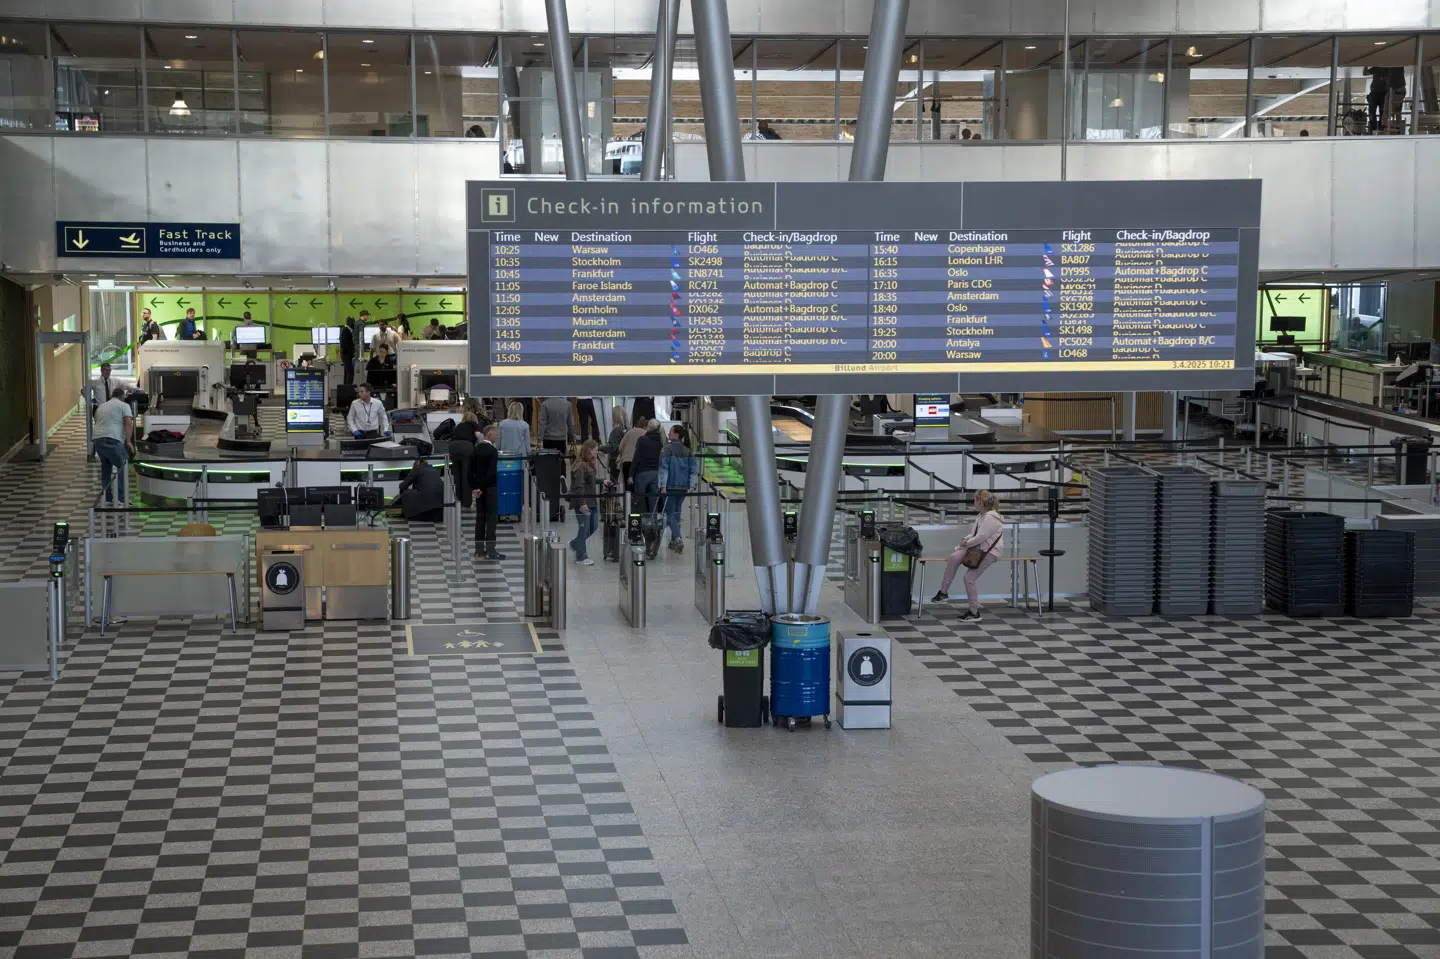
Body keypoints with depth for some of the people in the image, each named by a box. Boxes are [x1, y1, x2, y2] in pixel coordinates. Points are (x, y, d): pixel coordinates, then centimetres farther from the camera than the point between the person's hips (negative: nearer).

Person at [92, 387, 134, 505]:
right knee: (122, 466, -3)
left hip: (97, 439, 7)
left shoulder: (101, 407, 27)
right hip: (112, 440, -7)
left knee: (106, 466, 21)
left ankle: (106, 496, 22)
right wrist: (128, 441, -8)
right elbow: (128, 423, -6)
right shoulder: (124, 406, 7)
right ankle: (121, 497, -12)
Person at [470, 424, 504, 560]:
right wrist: (481, 488, -13)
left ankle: (479, 550, 12)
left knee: (480, 518, 10)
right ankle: (490, 550, -6)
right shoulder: (492, 451, -14)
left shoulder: (476, 449, 6)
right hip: (490, 488, -7)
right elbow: (491, 472, -20)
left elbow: (471, 470, 5)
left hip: (478, 487, 7)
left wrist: (474, 487, 3)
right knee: (492, 518, -3)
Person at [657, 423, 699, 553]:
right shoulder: (688, 451, 6)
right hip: (683, 487, 5)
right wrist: (692, 485, 0)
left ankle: (678, 538, -18)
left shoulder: (667, 449, -9)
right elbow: (694, 469, 2)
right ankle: (674, 541, 22)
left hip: (670, 487, -5)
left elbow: (664, 468, -12)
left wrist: (663, 486, -13)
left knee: (670, 513, 1)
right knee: (676, 511, 17)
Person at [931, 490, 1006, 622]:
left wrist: (967, 543, -9)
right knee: (954, 557, -14)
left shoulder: (991, 517, -19)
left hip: (989, 552, -9)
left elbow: (981, 538, -22)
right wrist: (966, 540, 1)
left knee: (970, 578, -15)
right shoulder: (981, 515, 13)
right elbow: (974, 534, 21)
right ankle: (943, 592, -12)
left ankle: (974, 612, -1)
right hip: (978, 547, 9)